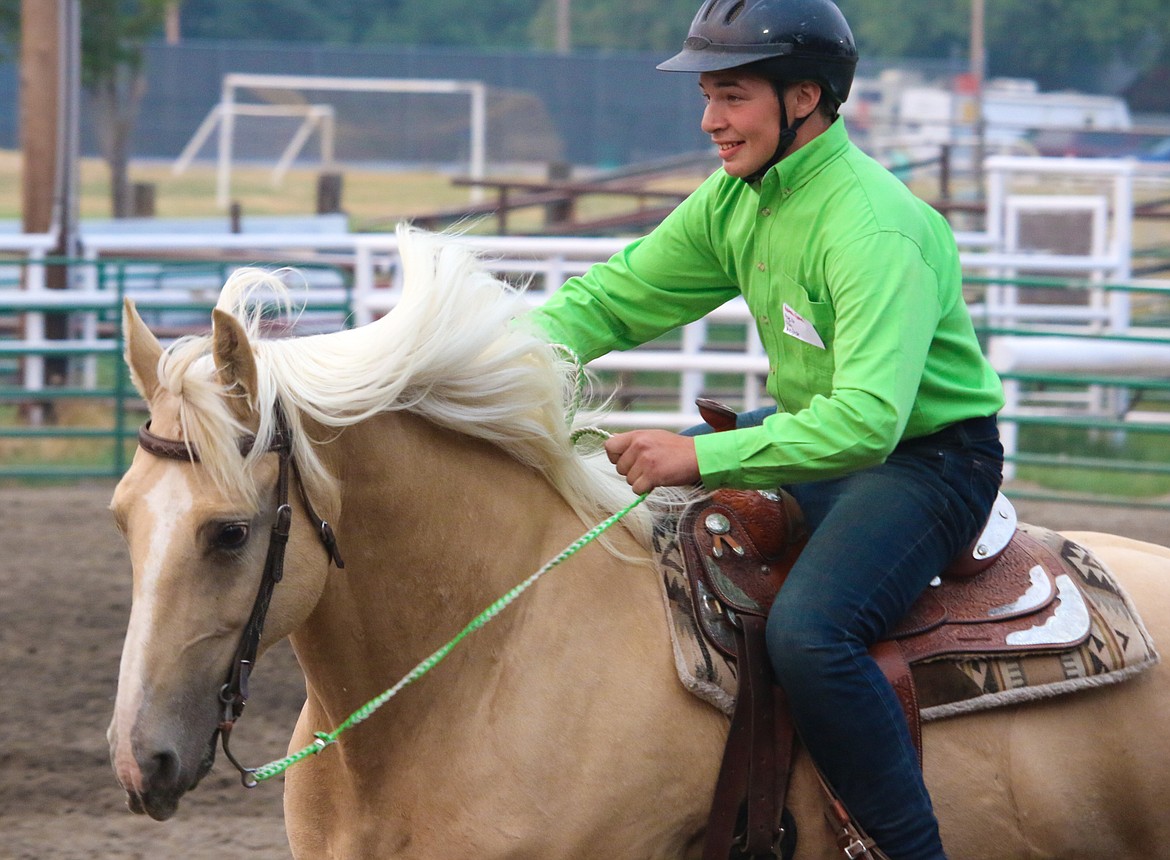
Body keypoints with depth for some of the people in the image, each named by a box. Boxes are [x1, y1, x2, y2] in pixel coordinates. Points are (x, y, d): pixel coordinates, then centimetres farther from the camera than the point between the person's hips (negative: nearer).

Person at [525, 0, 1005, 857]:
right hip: (808, 427, 10)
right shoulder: (737, 199, 0)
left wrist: (699, 456, -42)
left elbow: (866, 422, -38)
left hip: (928, 459, -10)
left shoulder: (873, 230, -28)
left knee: (808, 631, -33)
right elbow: (614, 297, 7)